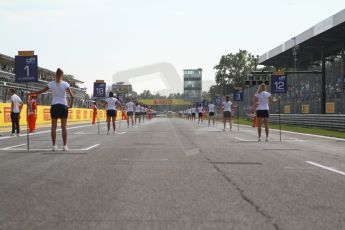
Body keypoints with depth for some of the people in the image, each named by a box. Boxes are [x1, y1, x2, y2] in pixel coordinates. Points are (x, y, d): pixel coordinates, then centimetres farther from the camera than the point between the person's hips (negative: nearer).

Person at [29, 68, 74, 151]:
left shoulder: (51, 84, 1)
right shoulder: (65, 84, -3)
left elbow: (40, 92, 3)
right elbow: (72, 96, -9)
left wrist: (30, 93, 16)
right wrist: (70, 105, 4)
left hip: (54, 106, 1)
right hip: (63, 106, -1)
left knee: (54, 127, 4)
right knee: (64, 127, 1)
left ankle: (54, 146, 2)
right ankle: (65, 146, 0)